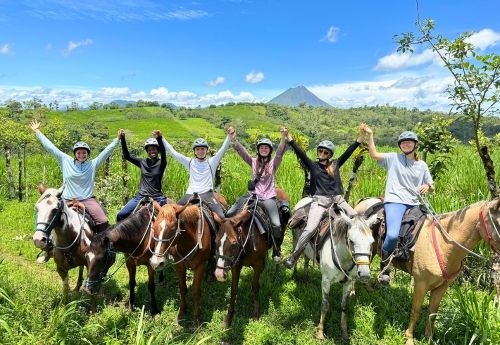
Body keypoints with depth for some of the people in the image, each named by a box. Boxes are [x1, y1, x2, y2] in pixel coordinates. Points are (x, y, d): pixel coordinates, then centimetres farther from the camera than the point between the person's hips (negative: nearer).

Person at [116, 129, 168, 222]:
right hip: (141, 197, 3)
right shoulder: (142, 162, 8)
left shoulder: (161, 163, -3)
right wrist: (122, 139, -9)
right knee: (121, 215, -6)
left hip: (157, 198, -3)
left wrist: (159, 139, -42)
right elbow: (127, 156, 3)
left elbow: (163, 153, -23)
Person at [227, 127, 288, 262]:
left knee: (276, 225, -19)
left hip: (268, 197, -3)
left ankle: (276, 251, 2)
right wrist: (233, 139, -21)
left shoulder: (273, 163, 3)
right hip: (253, 195, 3)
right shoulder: (254, 162, 9)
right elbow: (241, 151, -4)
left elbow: (280, 151, -16)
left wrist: (283, 137, -34)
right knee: (229, 214, -3)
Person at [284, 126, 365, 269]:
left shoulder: (336, 164, 15)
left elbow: (348, 152, 9)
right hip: (319, 201, -3)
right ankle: (293, 257, -7)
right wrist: (290, 139, -11)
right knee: (310, 229, -18)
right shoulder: (313, 165, 10)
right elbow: (300, 153, -1)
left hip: (338, 200, 3)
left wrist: (360, 137, 2)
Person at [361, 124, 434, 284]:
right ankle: (385, 266, -1)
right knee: (392, 235, -28)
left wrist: (427, 187, -2)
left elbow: (432, 188, 22)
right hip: (395, 201, -5)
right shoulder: (394, 158, 9)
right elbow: (374, 154, -3)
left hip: (414, 204, 5)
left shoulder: (422, 165, 18)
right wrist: (370, 135, -10)